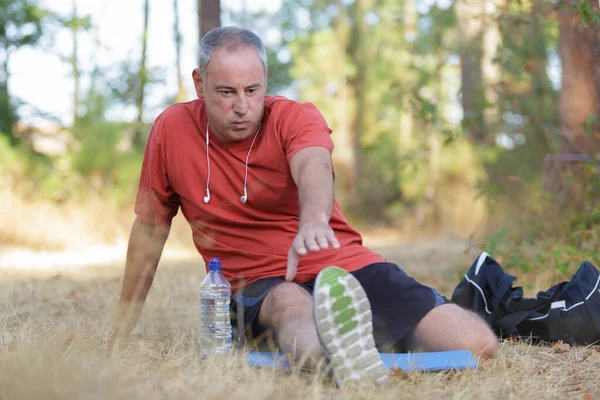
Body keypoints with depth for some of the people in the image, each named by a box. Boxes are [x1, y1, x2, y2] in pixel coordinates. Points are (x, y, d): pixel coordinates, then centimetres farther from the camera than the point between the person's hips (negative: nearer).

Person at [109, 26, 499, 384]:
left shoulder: (295, 117, -5)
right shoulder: (171, 129, 1)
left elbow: (314, 166, -29)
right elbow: (151, 226, 11)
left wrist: (314, 219, -54)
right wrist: (124, 325, 14)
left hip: (344, 266, 1)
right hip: (258, 289, 0)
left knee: (478, 345, -17)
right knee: (291, 303, -41)